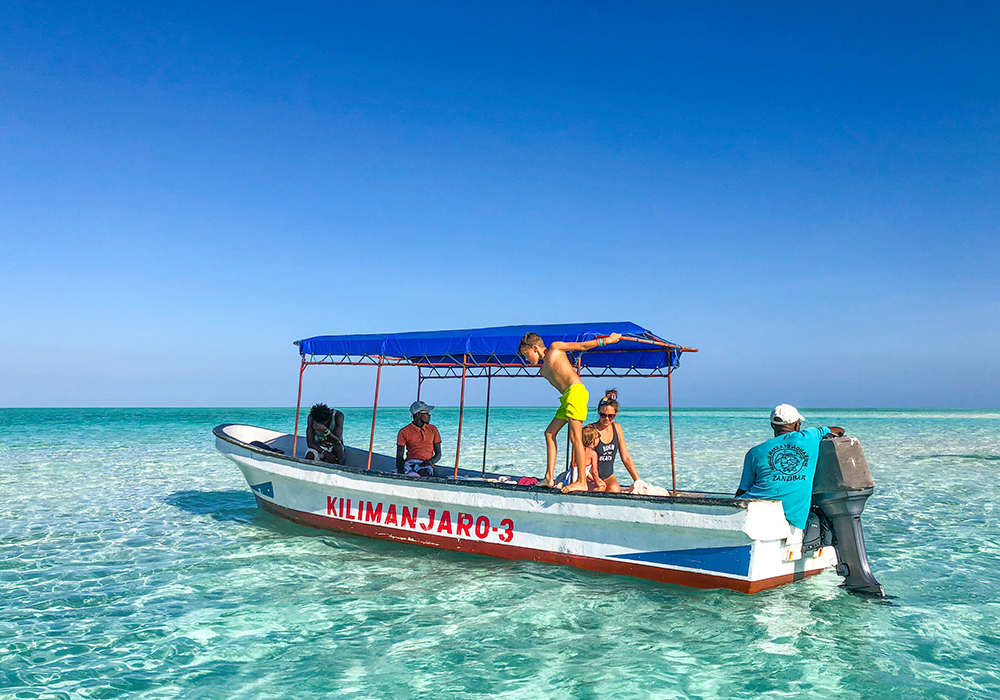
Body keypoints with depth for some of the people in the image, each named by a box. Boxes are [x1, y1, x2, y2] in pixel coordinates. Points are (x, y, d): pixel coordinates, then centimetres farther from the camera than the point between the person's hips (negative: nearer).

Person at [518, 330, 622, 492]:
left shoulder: (555, 348, 7)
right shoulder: (544, 371, 25)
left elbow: (582, 346, 10)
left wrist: (605, 340, 7)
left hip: (576, 391, -9)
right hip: (566, 397, 9)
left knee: (575, 436, -12)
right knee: (550, 433, 6)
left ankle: (582, 482, -12)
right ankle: (549, 477, 7)